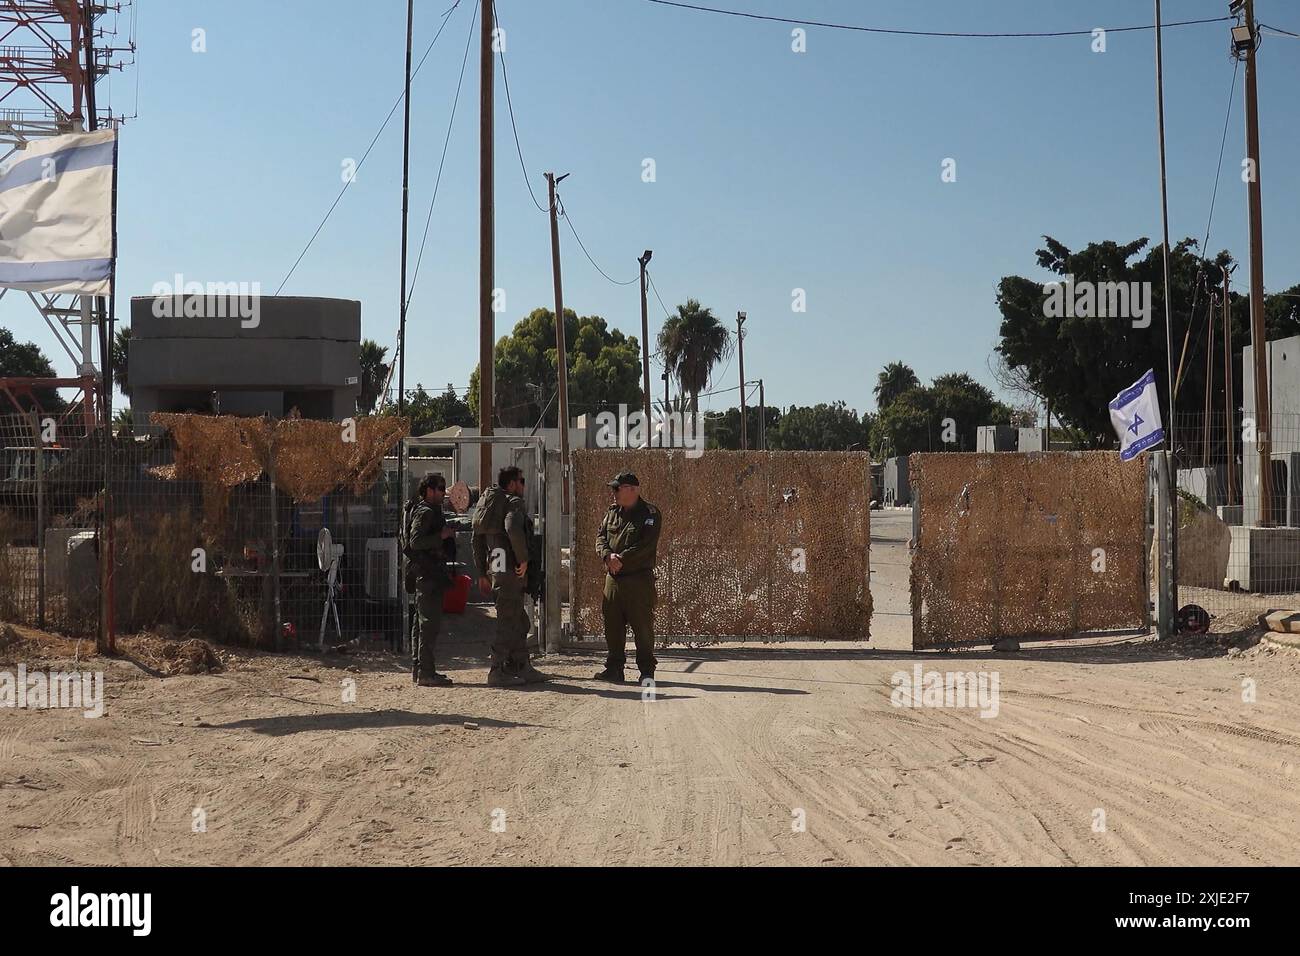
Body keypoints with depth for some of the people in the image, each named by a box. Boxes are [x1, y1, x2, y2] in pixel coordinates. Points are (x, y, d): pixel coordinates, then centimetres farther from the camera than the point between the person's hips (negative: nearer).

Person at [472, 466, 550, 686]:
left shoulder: (488, 504, 20)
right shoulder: (514, 502, -8)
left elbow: (477, 540, 21)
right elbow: (513, 529, -29)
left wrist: (482, 573, 23)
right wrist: (523, 558, -18)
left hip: (495, 570, 9)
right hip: (510, 571, -9)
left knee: (520, 623, 17)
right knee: (508, 623, -6)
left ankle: (523, 668, 22)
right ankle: (498, 672, -6)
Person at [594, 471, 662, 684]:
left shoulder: (650, 514, -5)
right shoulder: (612, 512, 15)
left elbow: (645, 546, -14)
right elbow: (601, 537, 9)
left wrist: (622, 559, -19)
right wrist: (608, 555, -11)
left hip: (639, 578, -6)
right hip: (613, 577, 6)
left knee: (642, 626, -2)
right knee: (612, 625, 8)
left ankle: (647, 670, 6)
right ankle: (614, 668, 17)